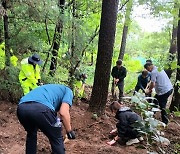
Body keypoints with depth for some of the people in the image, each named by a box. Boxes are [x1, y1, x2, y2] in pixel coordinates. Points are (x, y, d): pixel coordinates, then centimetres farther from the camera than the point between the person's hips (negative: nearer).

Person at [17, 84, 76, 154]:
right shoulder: (68, 91, 24)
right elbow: (63, 112, 5)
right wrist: (69, 131, 17)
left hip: (21, 108, 7)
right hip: (40, 108, -7)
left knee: (31, 134, 37)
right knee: (57, 140, 17)